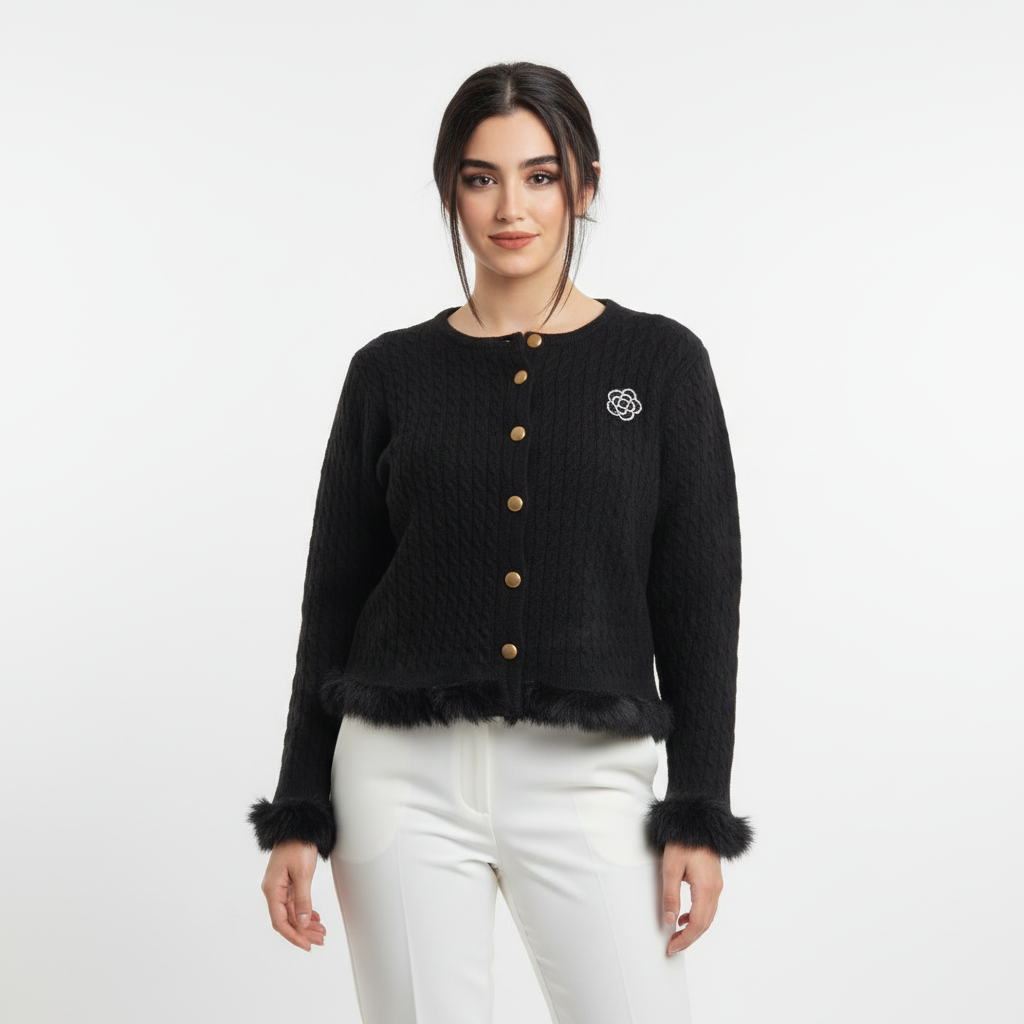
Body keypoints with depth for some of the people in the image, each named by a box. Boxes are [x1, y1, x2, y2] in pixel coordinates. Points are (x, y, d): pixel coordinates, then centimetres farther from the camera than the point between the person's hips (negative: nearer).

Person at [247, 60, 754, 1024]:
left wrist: (700, 816, -3)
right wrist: (298, 816, 5)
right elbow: (333, 601, 8)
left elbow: (700, 601, 2)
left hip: (585, 779, -1)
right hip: (405, 775, 1)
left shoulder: (660, 362, 3)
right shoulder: (391, 372, 6)